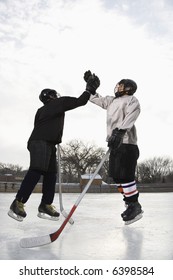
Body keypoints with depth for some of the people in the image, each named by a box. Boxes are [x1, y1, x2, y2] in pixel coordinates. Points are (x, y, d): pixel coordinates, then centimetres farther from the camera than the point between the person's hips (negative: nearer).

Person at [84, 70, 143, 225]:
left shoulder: (132, 100, 0)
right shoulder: (111, 101, 24)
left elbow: (130, 117, -18)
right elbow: (96, 98, 35)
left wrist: (119, 131, -32)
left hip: (126, 143, -8)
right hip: (115, 143, 8)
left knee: (125, 176, -14)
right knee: (116, 176, 6)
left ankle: (135, 207, -5)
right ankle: (130, 204, 15)